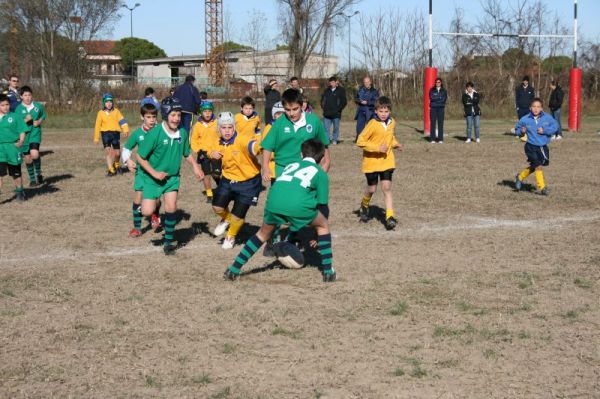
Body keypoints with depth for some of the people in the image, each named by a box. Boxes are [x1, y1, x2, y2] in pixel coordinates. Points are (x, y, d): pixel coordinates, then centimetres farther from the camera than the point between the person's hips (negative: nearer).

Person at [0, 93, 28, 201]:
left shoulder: (15, 117, -2)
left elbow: (22, 131, -3)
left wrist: (21, 141, -19)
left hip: (13, 148, -1)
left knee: (16, 173, 12)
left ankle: (19, 192, 31)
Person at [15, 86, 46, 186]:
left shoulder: (38, 106, 1)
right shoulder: (18, 108, -3)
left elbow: (43, 116, 15)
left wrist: (39, 122, -5)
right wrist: (25, 120, -19)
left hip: (35, 133, -1)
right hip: (24, 135, 1)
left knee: (34, 154, -21)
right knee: (27, 158, 7)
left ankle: (38, 174, 3)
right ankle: (32, 179, 23)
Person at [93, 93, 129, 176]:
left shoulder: (116, 111, 3)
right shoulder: (101, 113, 3)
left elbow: (122, 121, -7)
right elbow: (98, 126, 9)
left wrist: (125, 130, -24)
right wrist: (96, 138, 11)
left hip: (115, 133, 1)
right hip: (106, 133, -1)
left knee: (117, 153, 5)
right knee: (108, 151, -13)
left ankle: (116, 165, 36)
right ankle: (111, 170, -9)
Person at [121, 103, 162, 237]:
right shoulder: (138, 133, -4)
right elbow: (126, 149, 8)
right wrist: (127, 160, -9)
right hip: (142, 170, 1)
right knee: (137, 199, -2)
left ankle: (155, 215, 33)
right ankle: (137, 228, 11)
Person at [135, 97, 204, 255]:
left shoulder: (183, 133, -9)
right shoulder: (155, 133, -22)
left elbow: (187, 153, 10)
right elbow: (140, 156, -14)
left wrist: (195, 165, -6)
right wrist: (154, 173, -19)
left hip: (172, 176, 3)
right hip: (153, 178, -3)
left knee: (171, 208, -8)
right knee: (147, 212, -10)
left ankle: (168, 241, 11)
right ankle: (155, 203, 27)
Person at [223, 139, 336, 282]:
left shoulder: (291, 165, 36)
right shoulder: (320, 173, 25)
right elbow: (323, 205, 23)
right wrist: (318, 231, 36)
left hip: (274, 199, 3)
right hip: (298, 204, -3)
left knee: (264, 233, 30)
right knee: (323, 225, 24)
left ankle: (233, 270, 26)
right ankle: (328, 271, 18)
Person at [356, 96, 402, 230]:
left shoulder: (392, 123, 1)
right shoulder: (372, 124, -18)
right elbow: (360, 141, -18)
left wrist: (394, 143, 3)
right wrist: (377, 147, -25)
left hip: (387, 161, 3)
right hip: (372, 161, -3)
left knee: (387, 187, -7)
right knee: (372, 189, 8)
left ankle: (389, 217, -9)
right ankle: (364, 205, 40)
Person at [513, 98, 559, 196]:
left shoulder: (547, 118, -7)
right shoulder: (525, 120, -10)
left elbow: (555, 126, -6)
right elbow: (517, 129, 4)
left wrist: (545, 130, -18)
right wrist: (521, 131, -19)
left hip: (543, 147, 4)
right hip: (531, 147, -4)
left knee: (534, 167, 17)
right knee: (539, 166, -13)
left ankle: (520, 177, 42)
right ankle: (542, 188, -1)